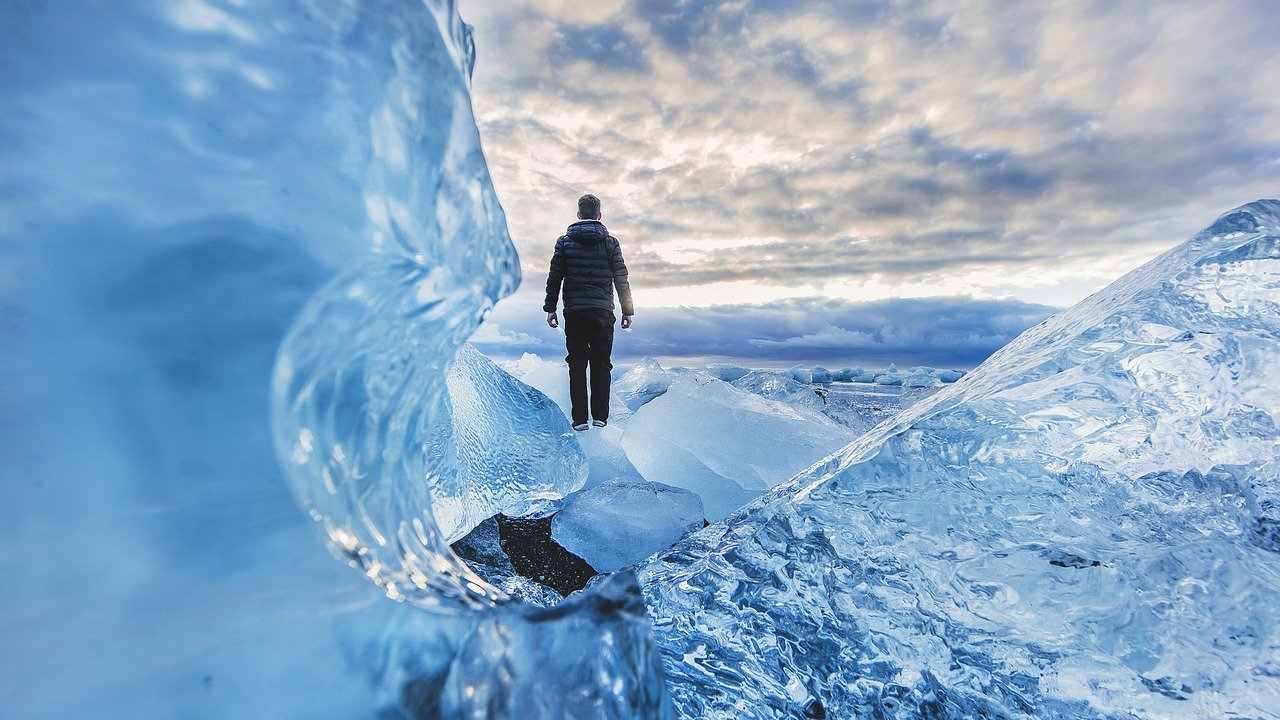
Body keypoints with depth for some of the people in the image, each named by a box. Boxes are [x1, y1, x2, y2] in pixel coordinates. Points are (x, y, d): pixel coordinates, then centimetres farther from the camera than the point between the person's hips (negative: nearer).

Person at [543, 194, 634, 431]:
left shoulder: (565, 241, 4)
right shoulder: (610, 242, 3)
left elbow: (554, 278, 3)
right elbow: (621, 279, 3)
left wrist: (550, 308, 10)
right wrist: (628, 310, 9)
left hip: (574, 313, 0)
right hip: (603, 313, 0)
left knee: (577, 366, 6)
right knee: (601, 365, 8)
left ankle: (580, 419, 6)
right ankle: (600, 417, 10)